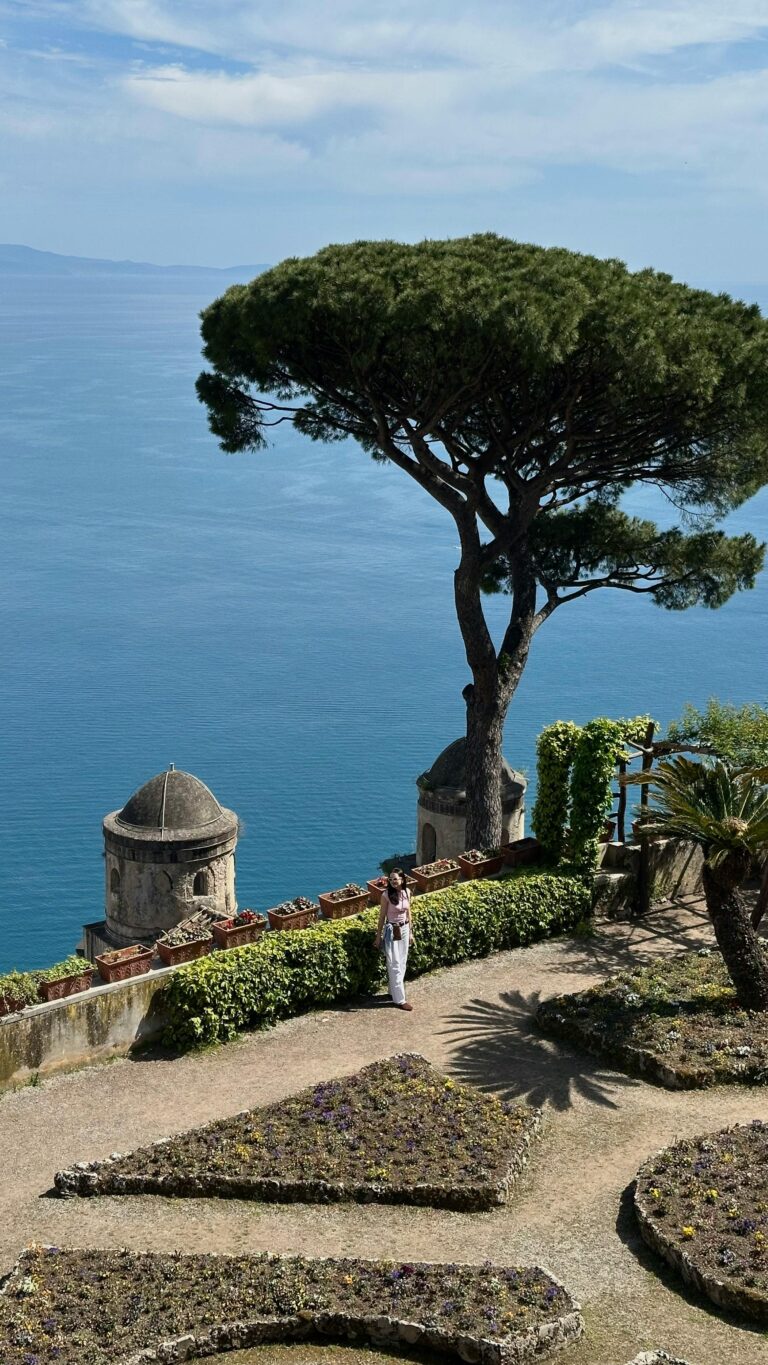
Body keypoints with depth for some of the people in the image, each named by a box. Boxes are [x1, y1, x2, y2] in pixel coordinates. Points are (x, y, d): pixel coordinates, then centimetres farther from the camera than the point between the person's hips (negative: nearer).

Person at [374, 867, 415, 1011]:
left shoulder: (407, 892, -2)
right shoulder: (386, 895, -16)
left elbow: (408, 913, 9)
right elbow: (382, 917, -10)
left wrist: (410, 932, 13)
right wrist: (378, 936, -7)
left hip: (404, 929, 6)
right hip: (391, 930, -6)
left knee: (402, 963, 14)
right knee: (395, 965, -2)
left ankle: (394, 991, 31)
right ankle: (400, 999, 1)